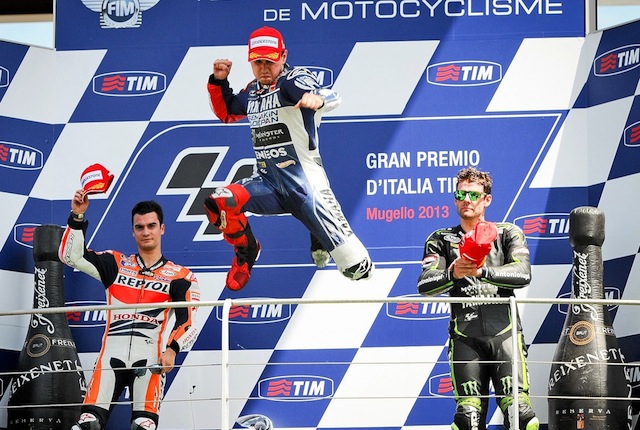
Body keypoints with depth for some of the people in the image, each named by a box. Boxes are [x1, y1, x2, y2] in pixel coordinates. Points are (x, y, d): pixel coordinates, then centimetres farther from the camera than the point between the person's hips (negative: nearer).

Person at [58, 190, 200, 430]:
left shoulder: (179, 277, 10)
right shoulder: (116, 264, 17)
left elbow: (189, 322, 0)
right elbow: (71, 255, 11)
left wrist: (172, 349, -17)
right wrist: (77, 216, -1)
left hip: (150, 357, -2)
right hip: (112, 354, 2)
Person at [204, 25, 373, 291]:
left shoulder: (294, 80, -9)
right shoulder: (253, 92, 13)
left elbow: (331, 98, -28)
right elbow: (226, 113, 33)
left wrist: (317, 98, -52)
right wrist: (219, 81, 15)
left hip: (305, 185, -6)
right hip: (267, 185, 6)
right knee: (218, 204, -19)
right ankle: (246, 251, 8)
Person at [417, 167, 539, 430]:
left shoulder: (508, 234, 11)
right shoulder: (441, 240, 15)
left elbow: (523, 275, -7)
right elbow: (424, 286, 0)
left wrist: (482, 272, -22)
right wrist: (452, 274, -21)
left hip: (504, 332, -1)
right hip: (465, 337, 1)